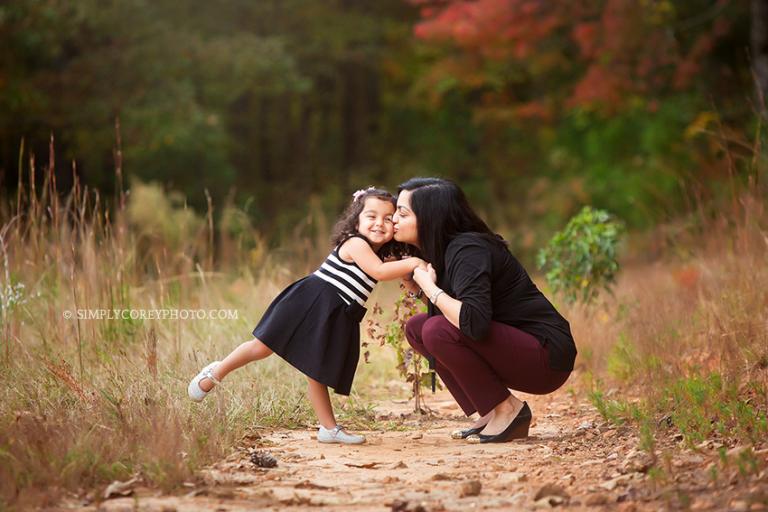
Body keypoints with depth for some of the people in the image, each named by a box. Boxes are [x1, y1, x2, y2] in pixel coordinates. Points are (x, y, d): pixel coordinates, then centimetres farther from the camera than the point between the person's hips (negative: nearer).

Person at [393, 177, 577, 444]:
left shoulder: (467, 250, -20)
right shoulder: (443, 251, 9)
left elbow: (474, 322, -33)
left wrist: (430, 287, -20)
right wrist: (415, 285, -5)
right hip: (512, 345, 10)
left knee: (438, 330, -25)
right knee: (416, 328, 6)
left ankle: (508, 410, -10)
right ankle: (493, 414, 5)